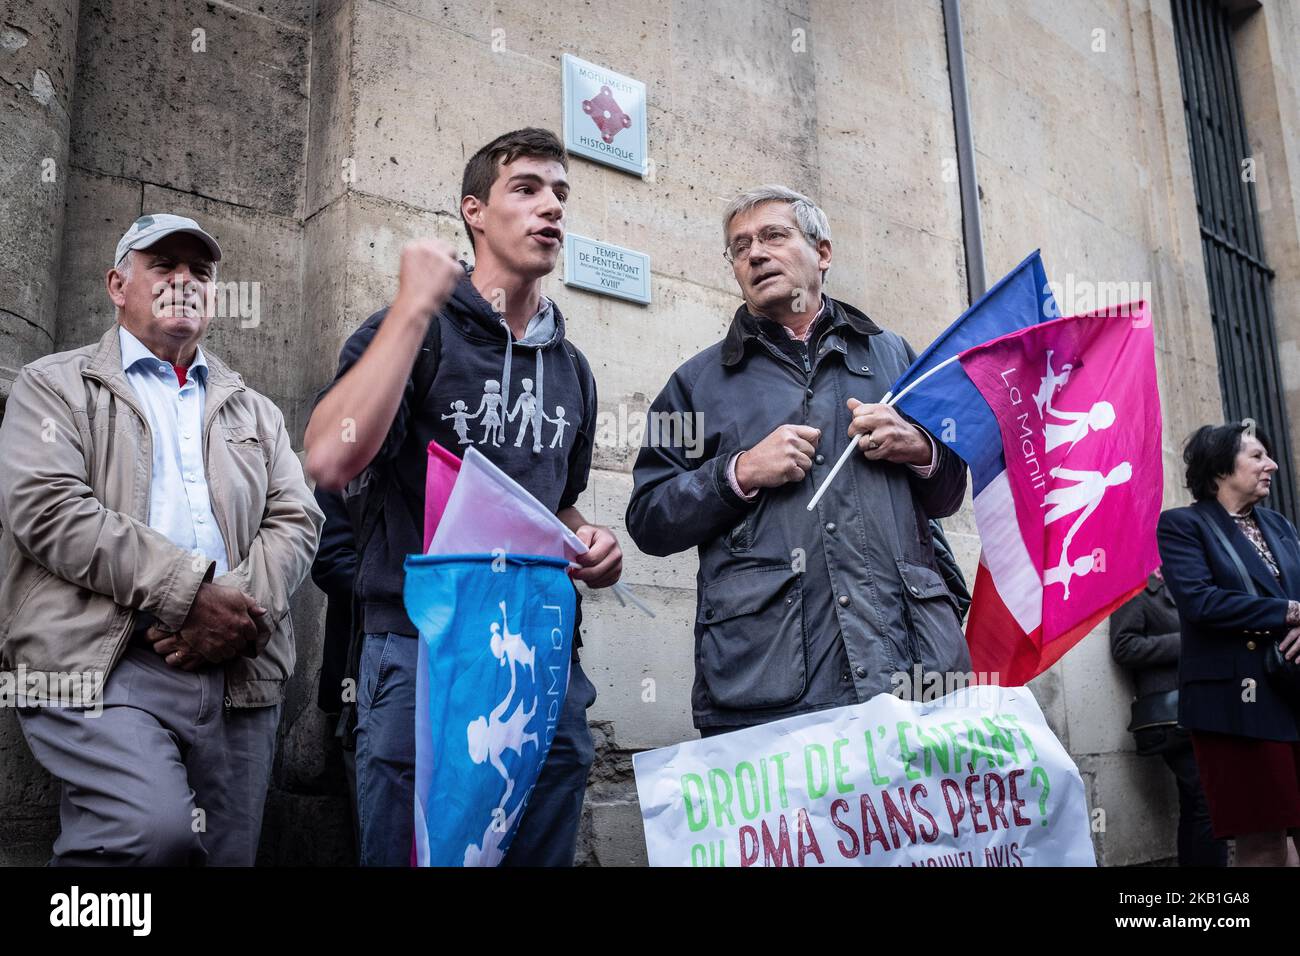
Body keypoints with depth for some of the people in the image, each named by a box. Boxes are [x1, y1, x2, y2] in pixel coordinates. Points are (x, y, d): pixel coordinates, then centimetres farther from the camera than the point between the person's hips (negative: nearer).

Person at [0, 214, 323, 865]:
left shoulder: (253, 411, 22)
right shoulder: (55, 385, 10)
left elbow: (296, 519, 11)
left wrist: (243, 609, -9)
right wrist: (187, 591, -14)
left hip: (235, 672, 5)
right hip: (99, 665, -4)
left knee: (228, 854, 5)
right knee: (157, 830, -26)